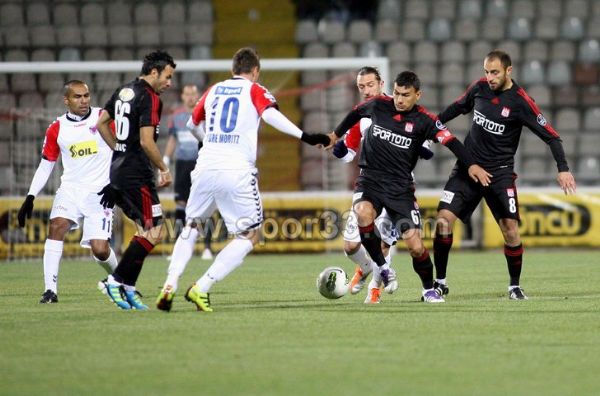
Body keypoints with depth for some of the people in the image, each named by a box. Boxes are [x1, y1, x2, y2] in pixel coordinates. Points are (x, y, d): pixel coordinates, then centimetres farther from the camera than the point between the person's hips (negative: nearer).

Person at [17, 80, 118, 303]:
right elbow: (45, 166, 14)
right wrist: (30, 197, 6)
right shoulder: (57, 129, 6)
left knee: (100, 249, -11)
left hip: (99, 192, -2)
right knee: (56, 226, -25)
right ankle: (50, 289, -25)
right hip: (70, 190, 2)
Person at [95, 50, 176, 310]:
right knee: (153, 233, -7)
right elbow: (146, 141, -20)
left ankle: (127, 288, 9)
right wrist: (164, 169, -8)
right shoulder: (150, 98, -14)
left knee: (146, 230, 13)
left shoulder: (123, 91, 14)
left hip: (118, 169, 10)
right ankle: (116, 281, -6)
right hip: (137, 175, -10)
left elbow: (101, 123, 20)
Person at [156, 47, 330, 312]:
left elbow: (193, 124, 33)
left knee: (191, 226, 24)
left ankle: (170, 286, 9)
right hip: (237, 171, -4)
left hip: (206, 167, 4)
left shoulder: (213, 91, 19)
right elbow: (270, 114, -14)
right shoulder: (255, 91, 6)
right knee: (250, 235, 7)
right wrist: (304, 136, -21)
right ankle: (202, 288, -4)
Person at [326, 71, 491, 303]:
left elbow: (450, 141, -17)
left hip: (400, 188, -1)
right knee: (364, 214, -33)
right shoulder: (378, 105, 0)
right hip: (370, 180, 1)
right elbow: (356, 113, 21)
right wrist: (336, 134, 33)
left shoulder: (423, 120, -7)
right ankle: (381, 266, -10)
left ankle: (429, 290, 18)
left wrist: (471, 165, -30)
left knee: (415, 246, -9)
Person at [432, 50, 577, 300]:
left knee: (510, 228, -12)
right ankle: (440, 282, 2)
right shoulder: (479, 88, 0)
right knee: (444, 218, -10)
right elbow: (459, 107, 21)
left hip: (500, 172, -3)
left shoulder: (520, 102, -13)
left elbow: (550, 136, -11)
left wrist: (562, 169, -20)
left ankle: (515, 286, 8)